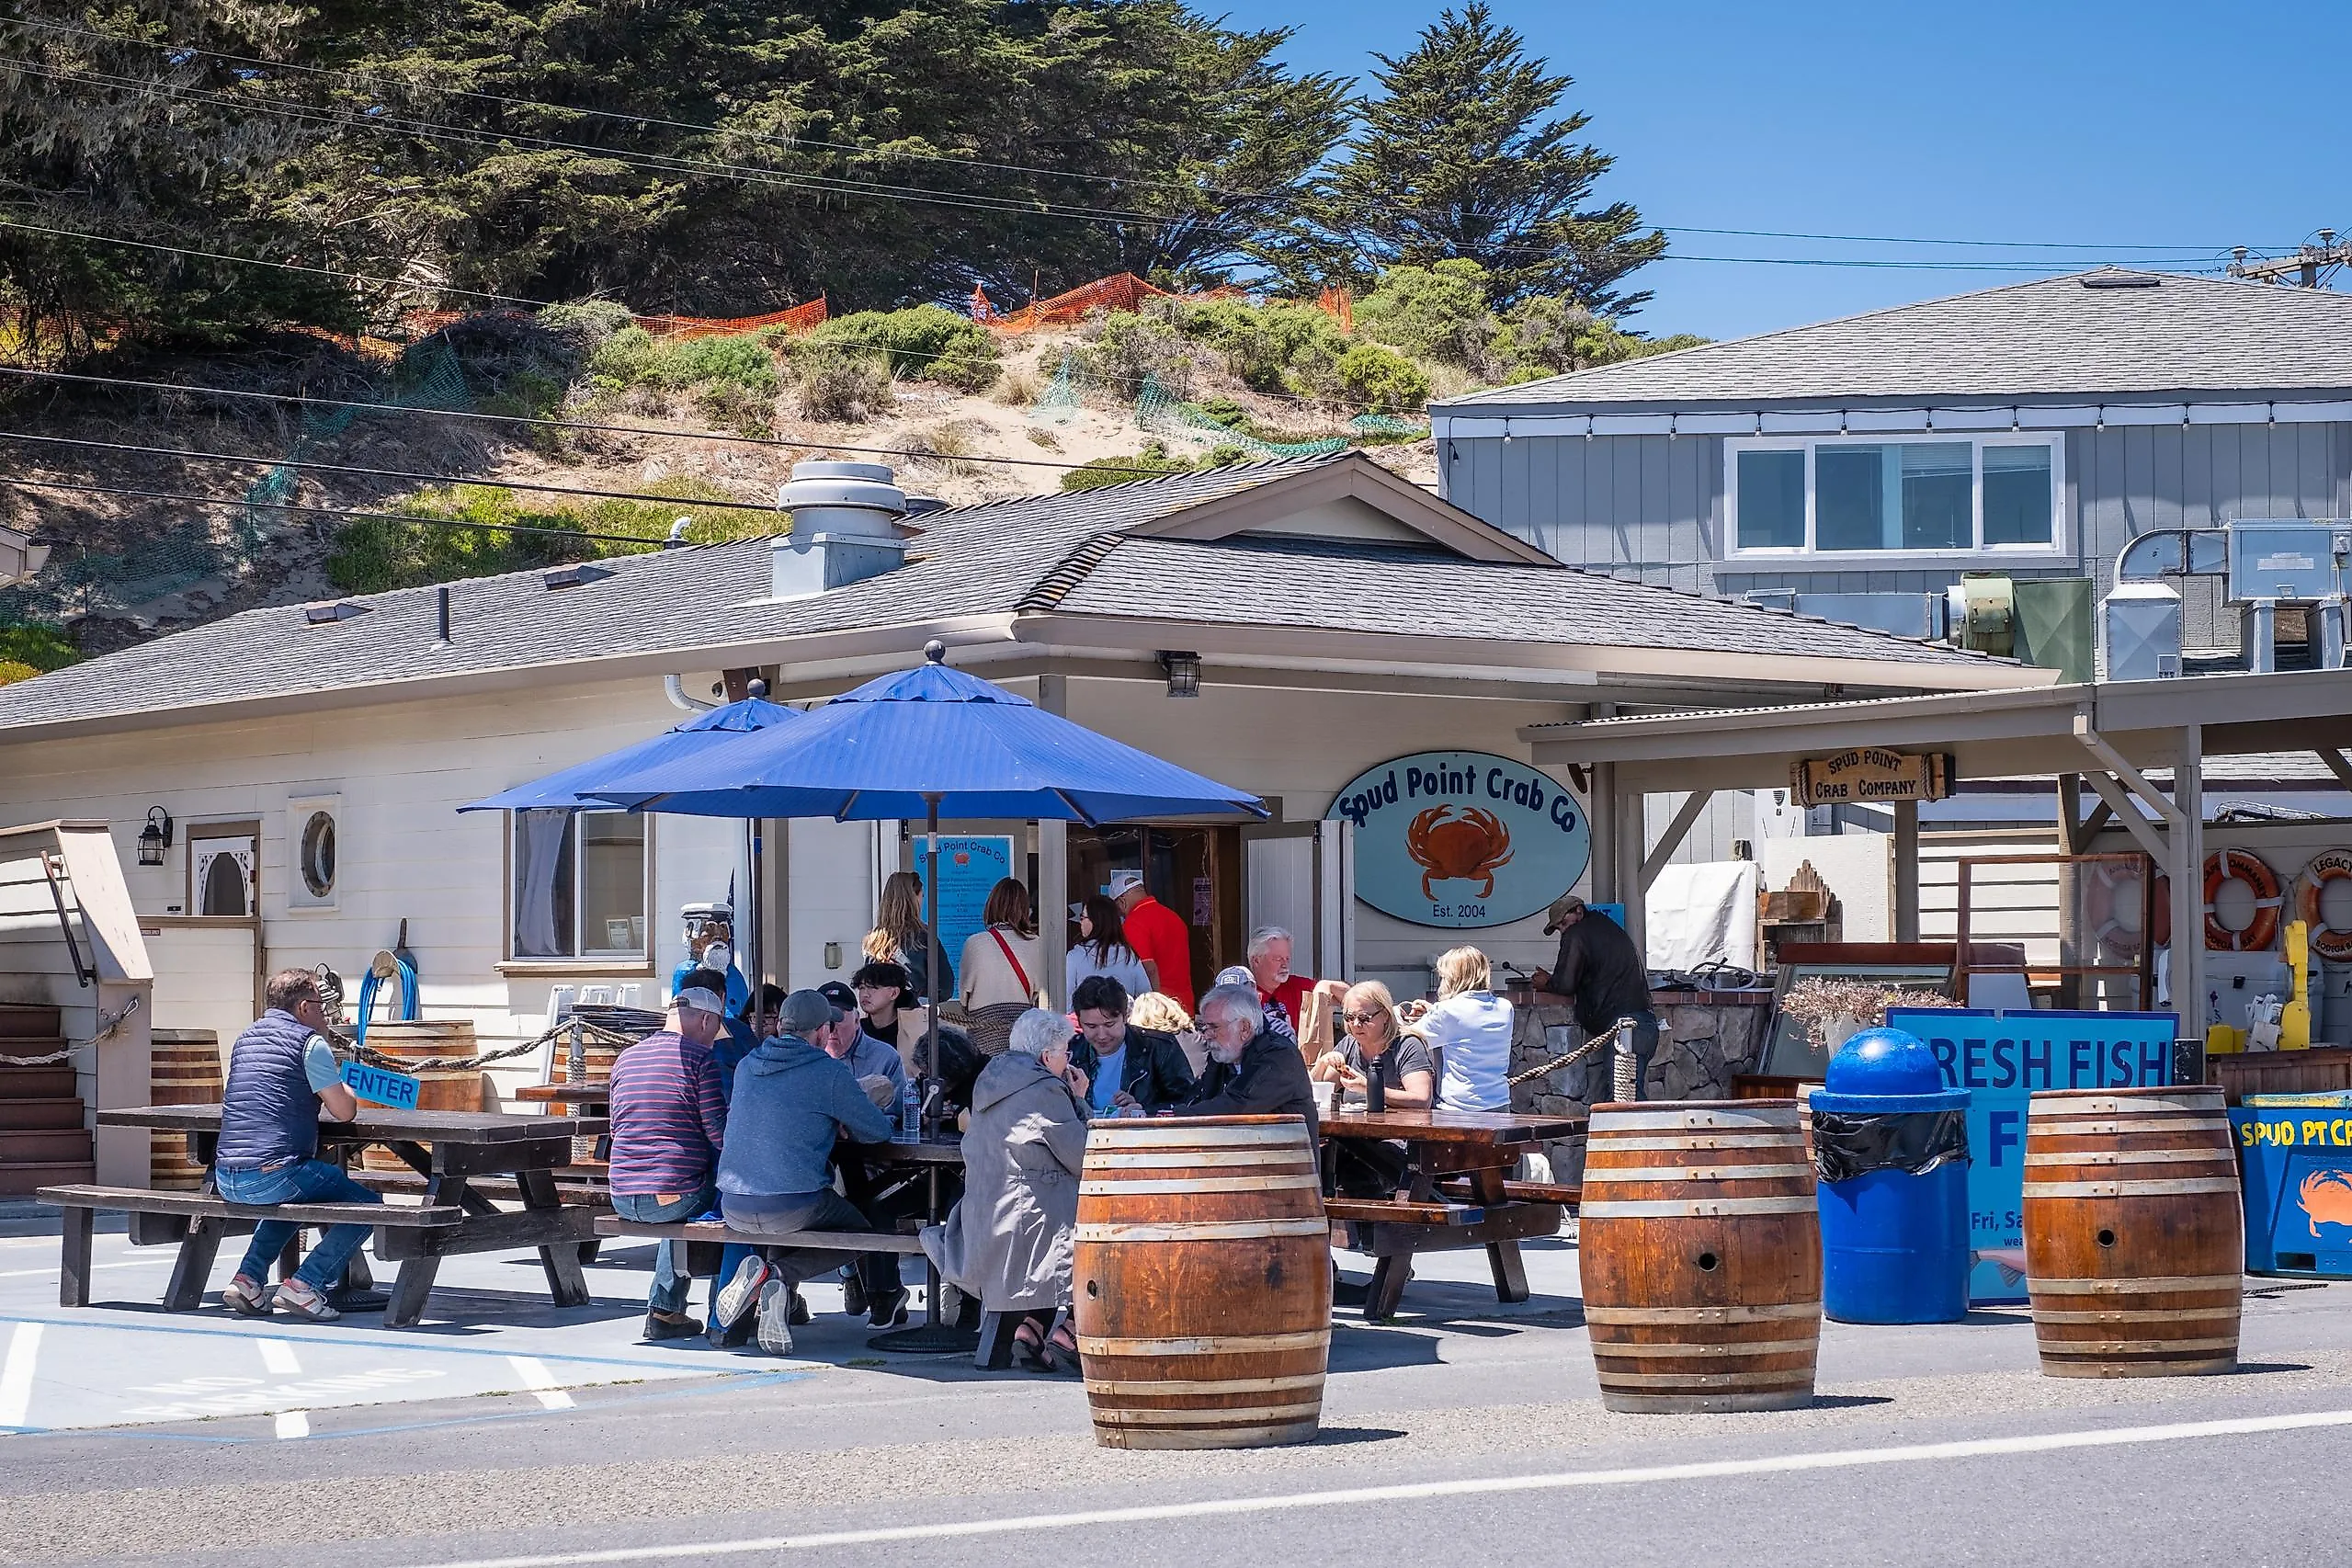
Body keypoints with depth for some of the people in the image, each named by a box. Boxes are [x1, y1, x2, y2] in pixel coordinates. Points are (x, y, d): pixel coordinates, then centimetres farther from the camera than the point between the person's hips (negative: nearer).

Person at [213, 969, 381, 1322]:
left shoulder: (245, 1039, 19)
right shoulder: (310, 1042, -4)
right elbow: (344, 1111, -4)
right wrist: (340, 1084, 18)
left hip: (226, 1178, 8)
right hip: (272, 1172, -8)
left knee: (291, 1199, 38)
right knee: (367, 1206, 5)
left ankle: (248, 1279, 20)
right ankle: (305, 1285, -6)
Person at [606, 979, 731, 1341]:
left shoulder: (626, 1058, 13)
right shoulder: (699, 1056, -7)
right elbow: (718, 1129, -11)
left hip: (622, 1200, 7)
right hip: (674, 1196, -7)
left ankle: (664, 1311, 34)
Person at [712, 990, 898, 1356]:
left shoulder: (746, 1066, 11)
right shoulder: (828, 1072, -6)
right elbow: (879, 1131, 2)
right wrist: (840, 1124, 23)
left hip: (734, 1209, 6)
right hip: (793, 1208, -6)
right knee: (859, 1232, 19)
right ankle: (779, 1274, -6)